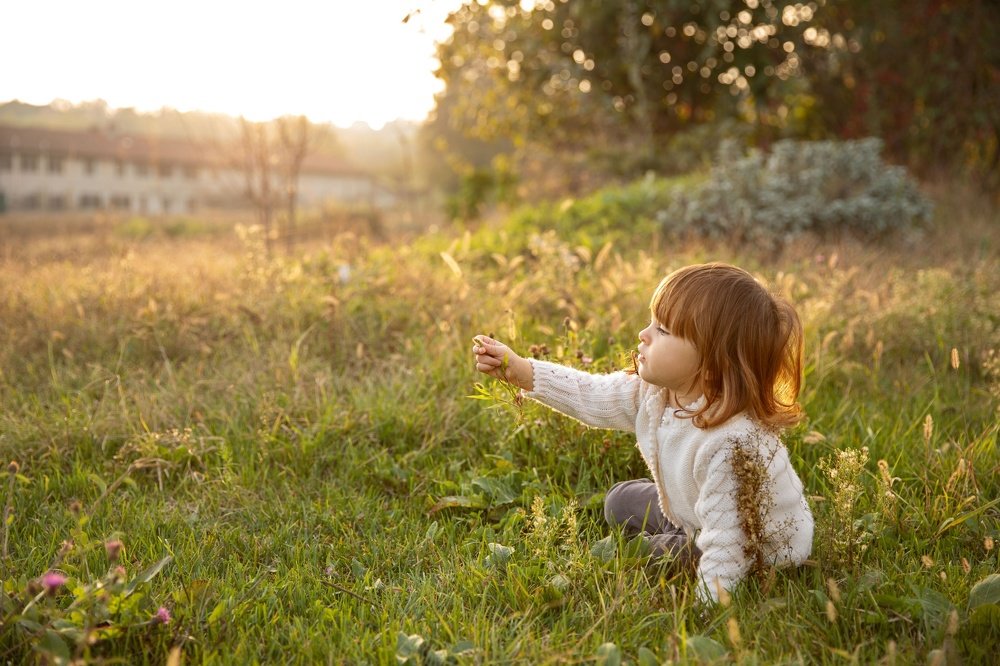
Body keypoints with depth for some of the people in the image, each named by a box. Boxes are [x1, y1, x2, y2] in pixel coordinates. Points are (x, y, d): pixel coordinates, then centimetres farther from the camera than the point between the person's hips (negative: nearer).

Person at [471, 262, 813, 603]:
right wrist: (519, 370, -11)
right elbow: (591, 396, -3)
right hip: (694, 514, 8)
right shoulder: (653, 392, -17)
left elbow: (727, 549, -37)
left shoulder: (730, 446, -42)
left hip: (760, 552, -8)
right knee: (621, 502, 18)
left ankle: (652, 549, 12)